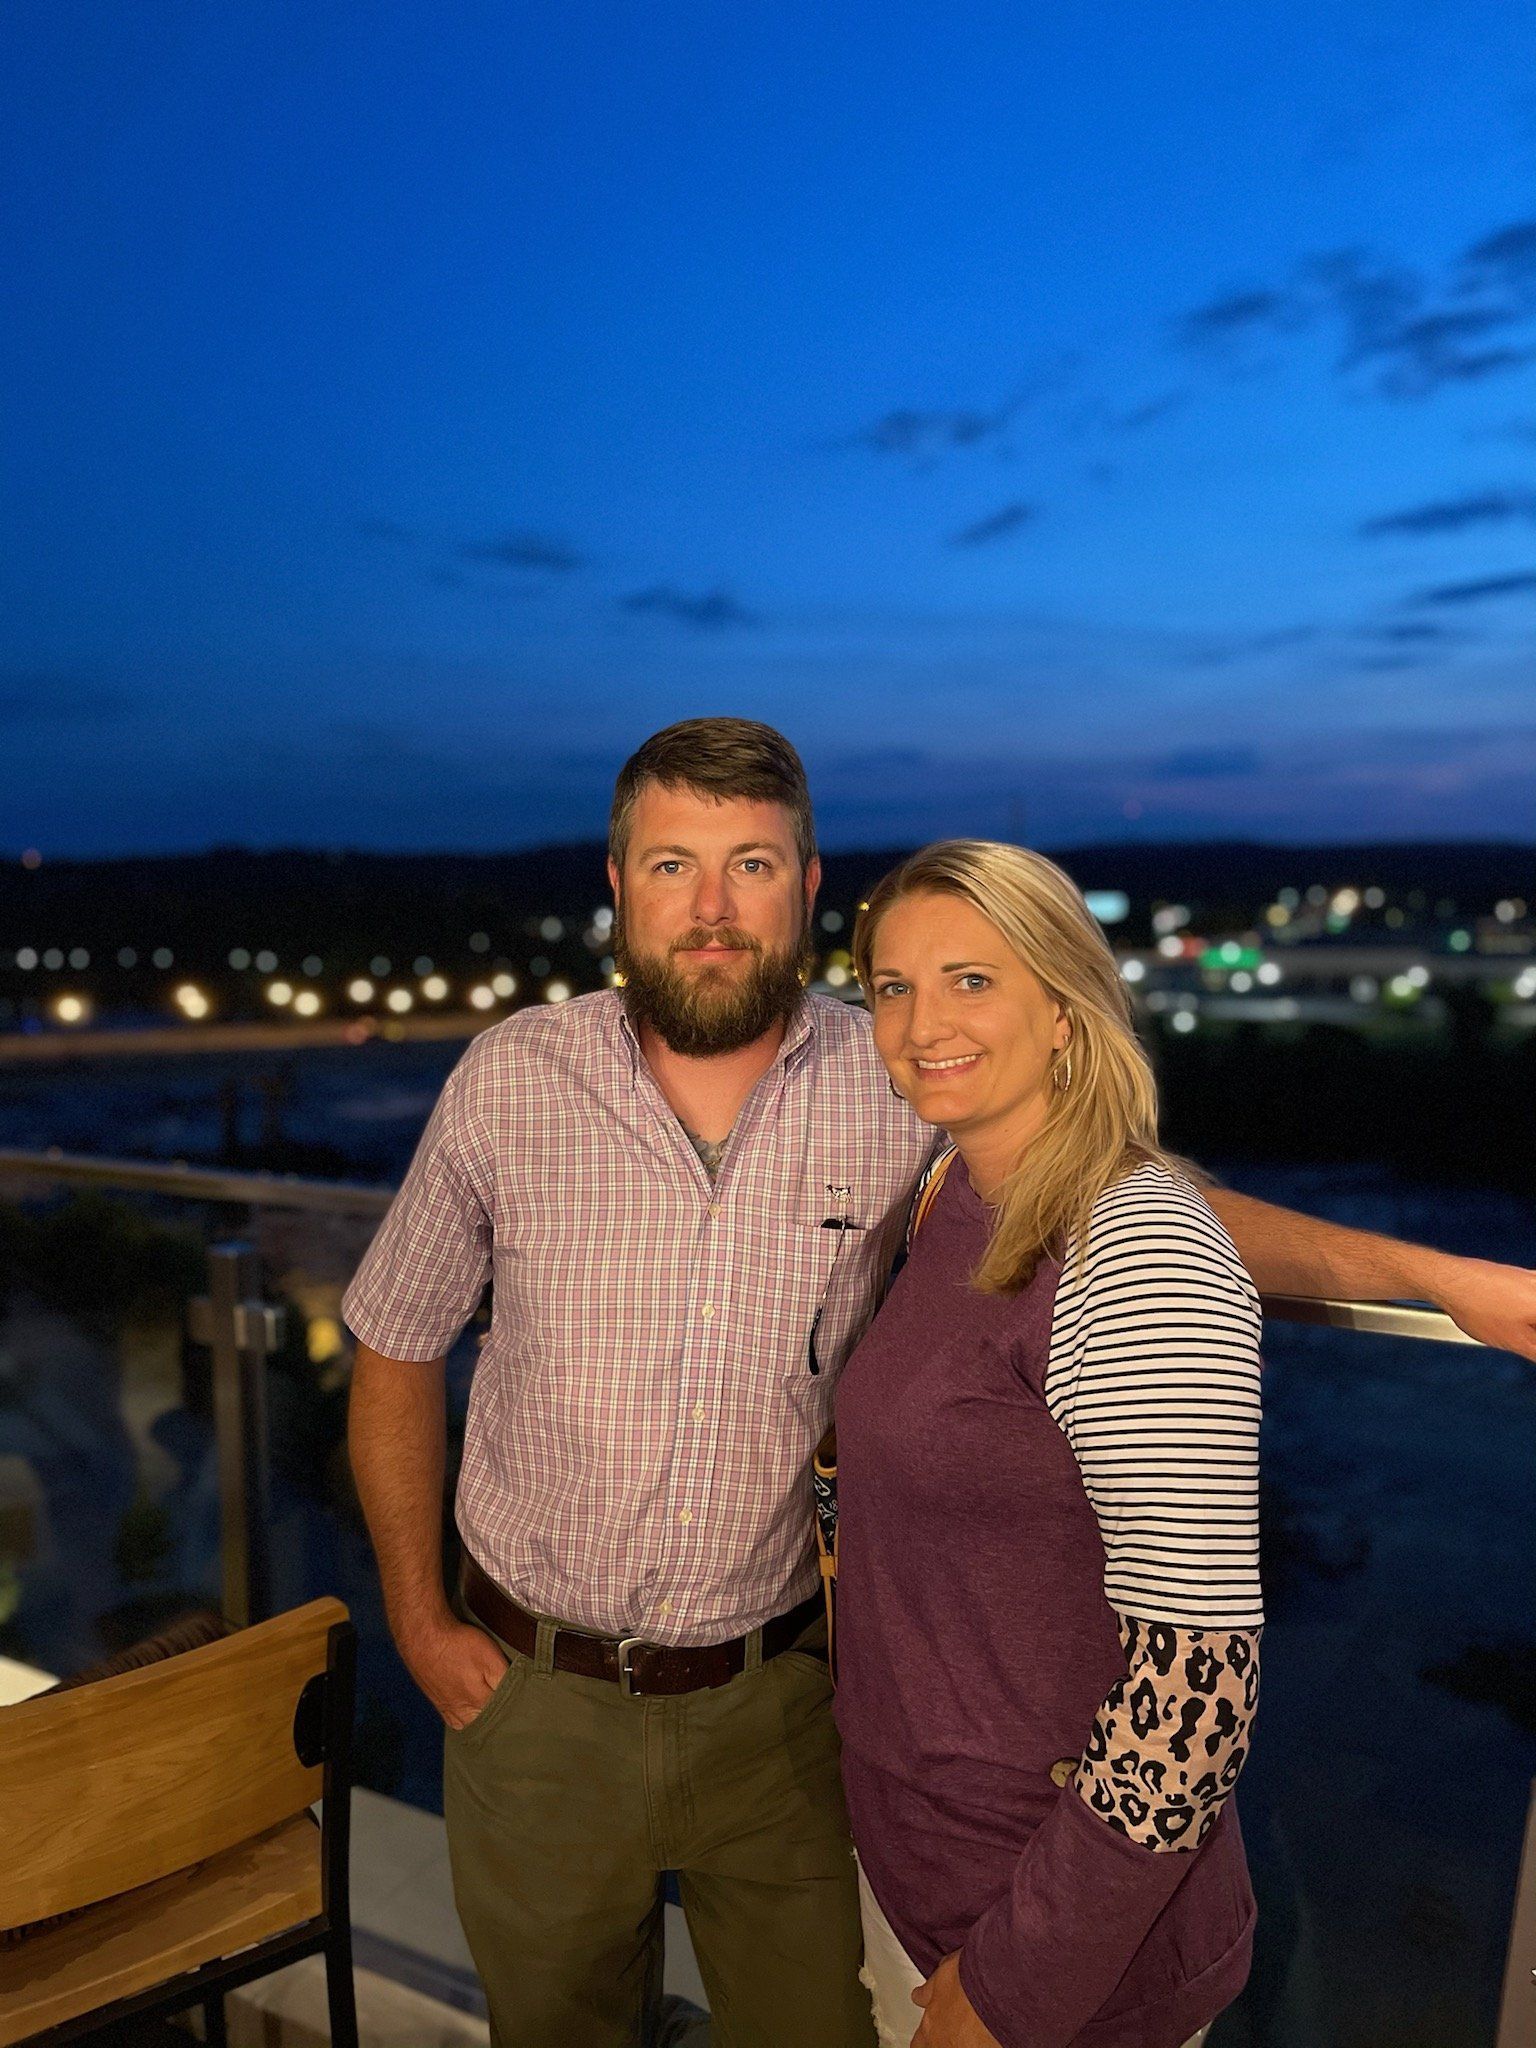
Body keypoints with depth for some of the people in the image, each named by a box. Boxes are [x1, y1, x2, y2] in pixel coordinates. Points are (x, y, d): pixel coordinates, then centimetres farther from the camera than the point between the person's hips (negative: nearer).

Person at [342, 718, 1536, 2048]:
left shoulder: (900, 1093, -12)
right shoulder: (509, 1083, -12)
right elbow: (395, 1350, 0)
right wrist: (419, 1620, 0)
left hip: (772, 1695, 0)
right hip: (537, 1688, 1)